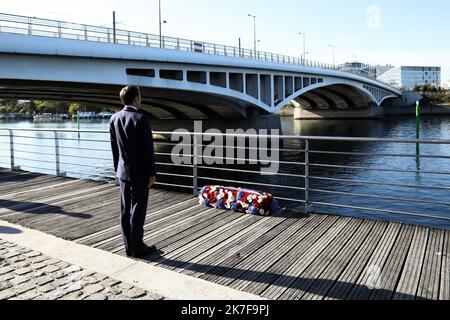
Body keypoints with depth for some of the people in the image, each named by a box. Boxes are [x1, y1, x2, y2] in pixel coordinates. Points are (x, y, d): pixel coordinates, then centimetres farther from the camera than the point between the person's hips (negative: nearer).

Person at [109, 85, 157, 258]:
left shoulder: (115, 118, 5)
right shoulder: (141, 118, -16)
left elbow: (114, 147, 10)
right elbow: (147, 148, -17)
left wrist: (118, 169, 18)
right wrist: (152, 173, -11)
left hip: (123, 172, 7)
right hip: (140, 173, -6)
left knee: (125, 210, 10)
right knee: (138, 210, 1)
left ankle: (129, 247, 20)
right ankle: (137, 247, 11)